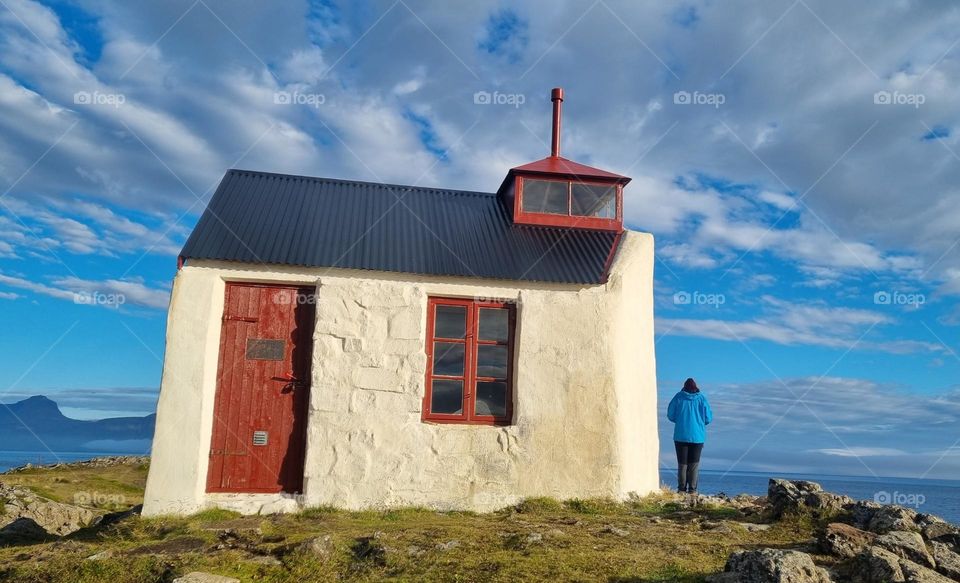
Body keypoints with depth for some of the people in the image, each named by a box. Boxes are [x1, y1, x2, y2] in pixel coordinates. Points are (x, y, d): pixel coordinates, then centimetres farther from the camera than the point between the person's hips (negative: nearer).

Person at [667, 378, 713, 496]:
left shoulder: (678, 397, -3)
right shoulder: (702, 398, -1)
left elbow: (670, 415, -1)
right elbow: (708, 418, 0)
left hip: (681, 436, 0)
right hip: (697, 436, 0)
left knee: (682, 463, 8)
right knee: (694, 464, 8)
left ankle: (681, 489, 7)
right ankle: (692, 490, 4)